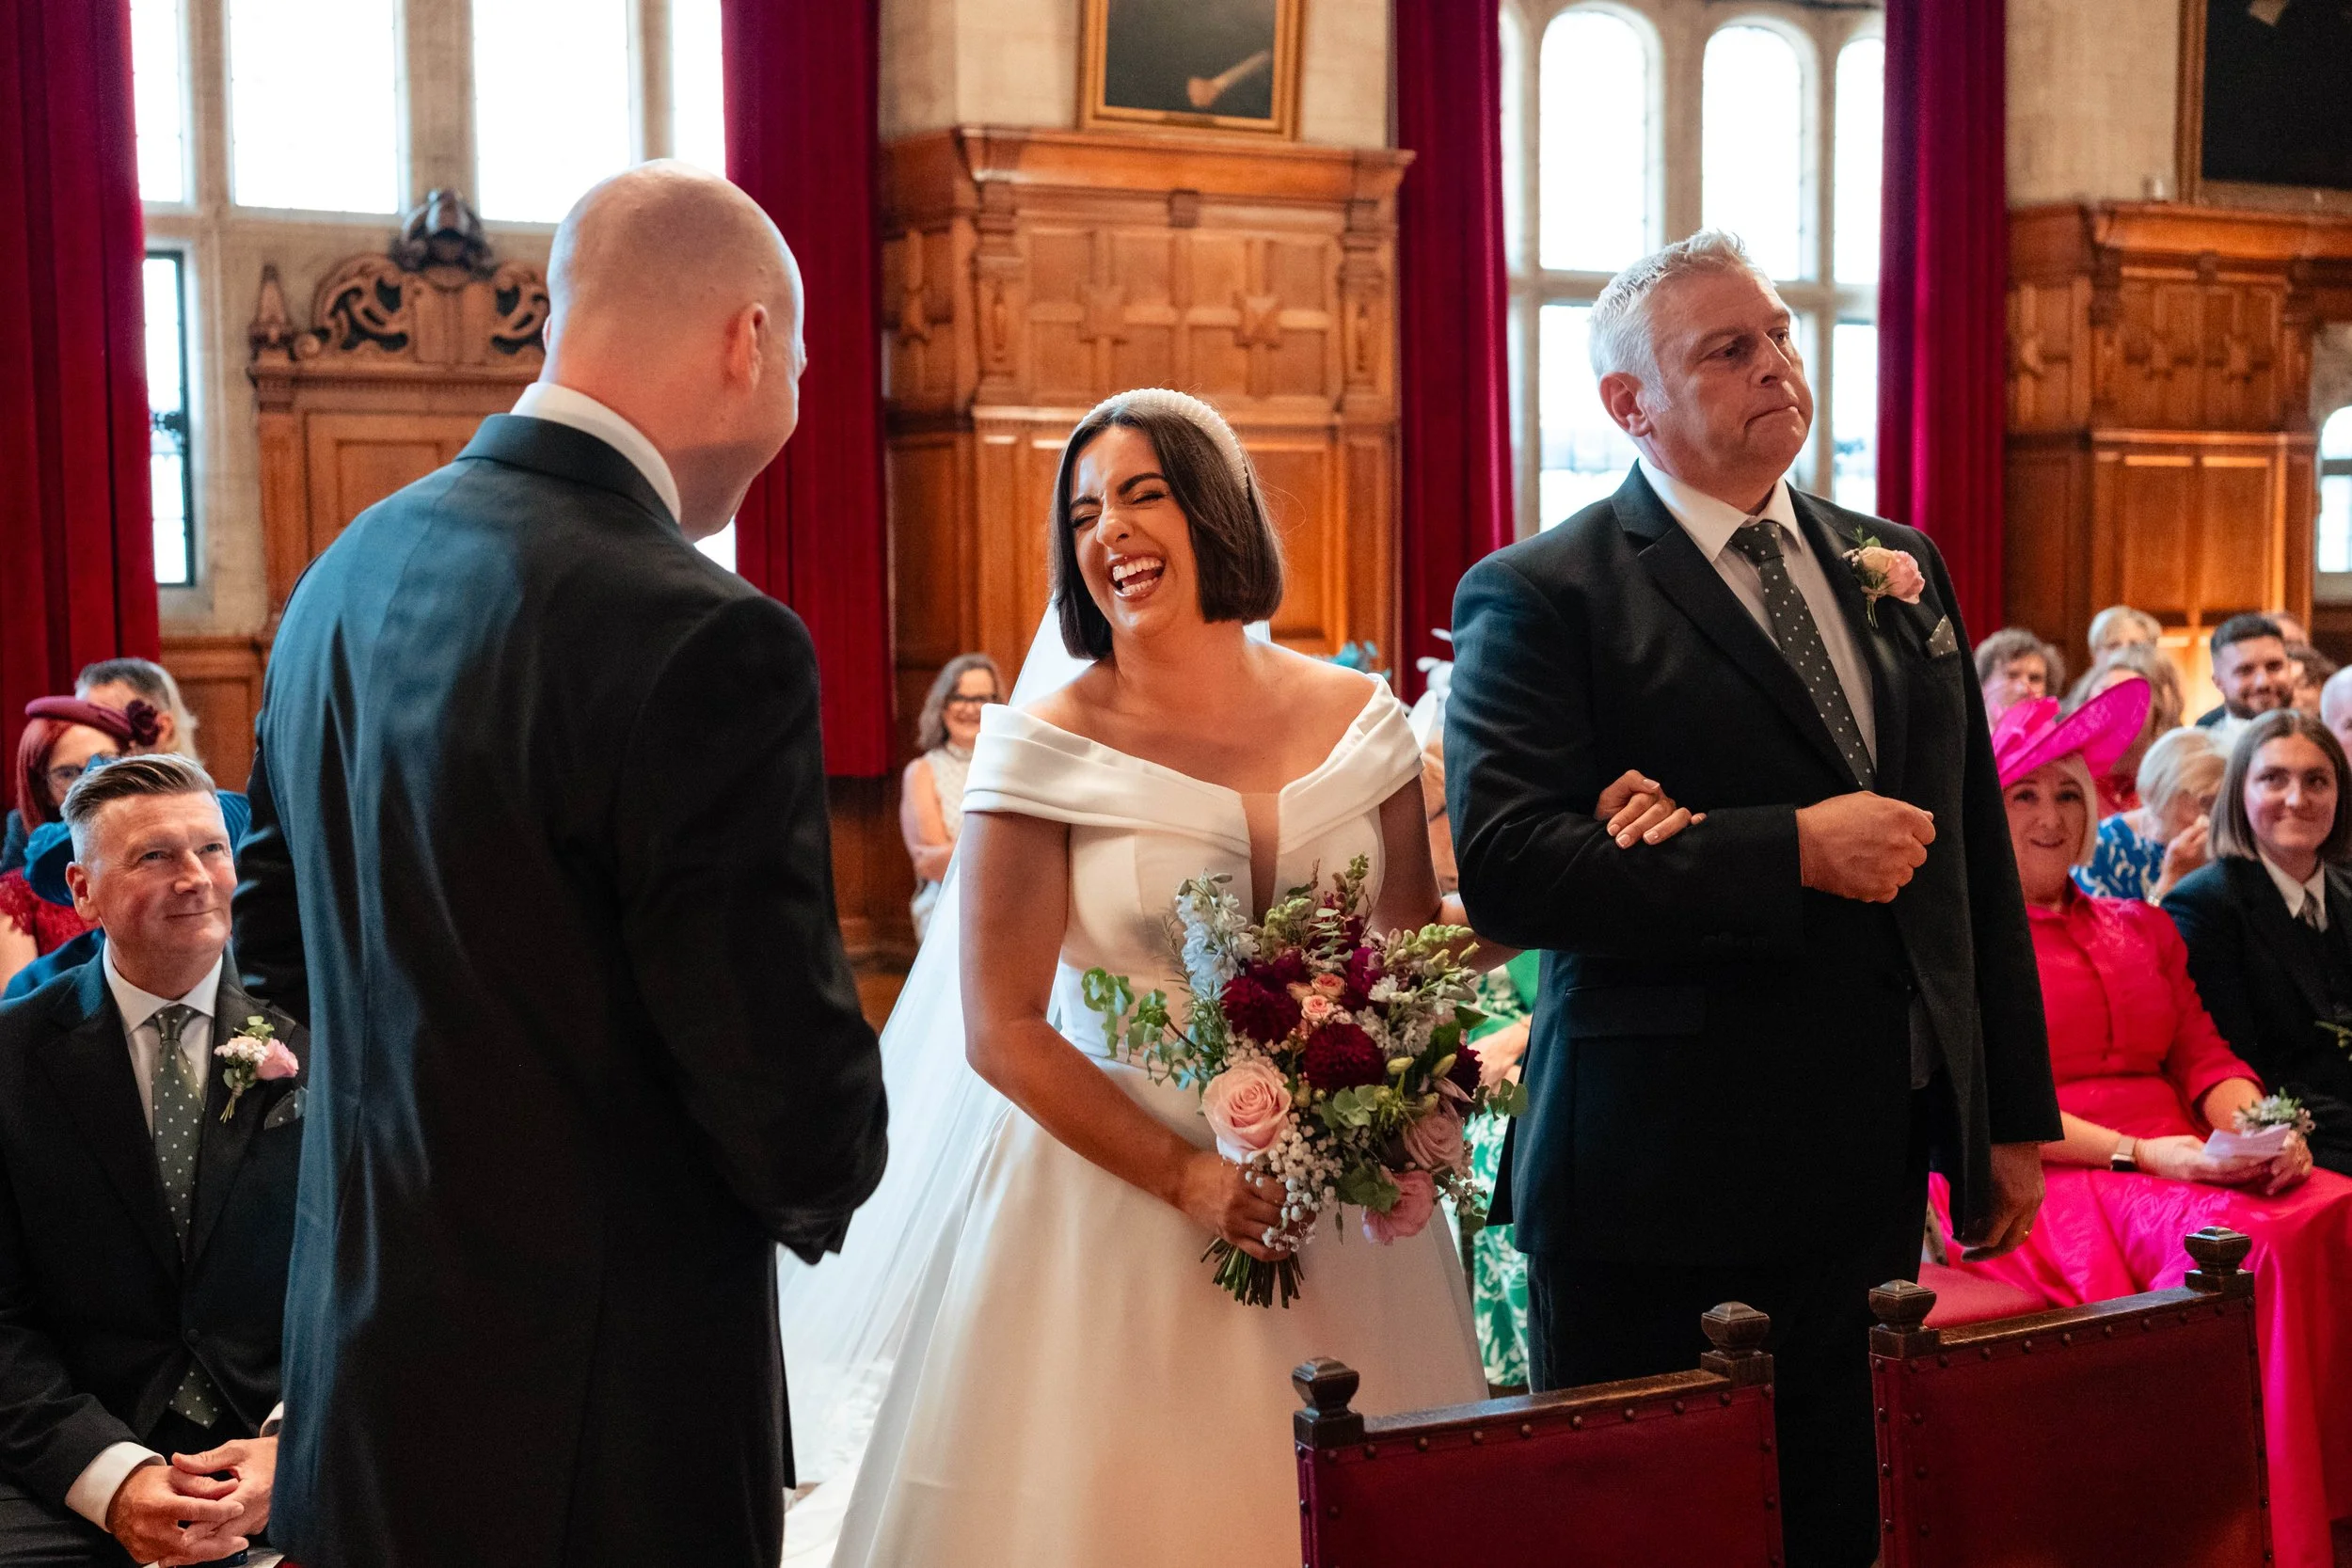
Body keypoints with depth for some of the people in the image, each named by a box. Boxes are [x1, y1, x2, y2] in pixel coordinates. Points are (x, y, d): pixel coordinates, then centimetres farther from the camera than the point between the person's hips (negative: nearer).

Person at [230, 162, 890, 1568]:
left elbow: (276, 934, 15)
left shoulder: (346, 575, 1)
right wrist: (818, 1187, 1)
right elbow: (796, 1111, -21)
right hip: (595, 1429, -8)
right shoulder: (705, 642, -24)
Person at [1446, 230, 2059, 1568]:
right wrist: (1795, 852, -21)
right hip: (1659, 1192, -5)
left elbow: (1979, 851, 15)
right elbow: (1504, 869, -21)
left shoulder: (1898, 568, 12)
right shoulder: (1543, 597, -8)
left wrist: (2016, 1114, 13)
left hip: (1874, 1169, 6)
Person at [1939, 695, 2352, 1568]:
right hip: (2051, 1185, -6)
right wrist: (2133, 1152, -15)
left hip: (2184, 1165, 6)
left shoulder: (2141, 930, 26)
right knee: (2259, 1243, -32)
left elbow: (2203, 1053, 16)